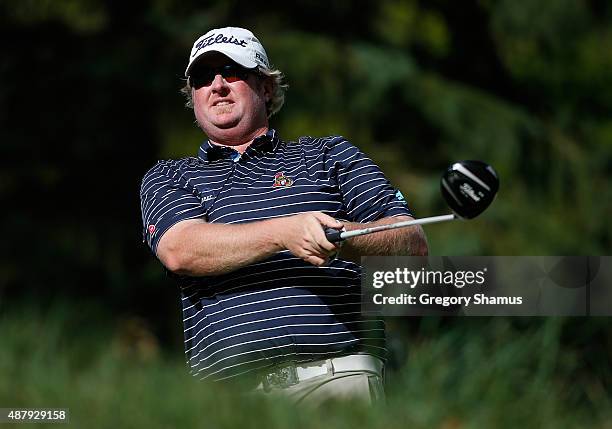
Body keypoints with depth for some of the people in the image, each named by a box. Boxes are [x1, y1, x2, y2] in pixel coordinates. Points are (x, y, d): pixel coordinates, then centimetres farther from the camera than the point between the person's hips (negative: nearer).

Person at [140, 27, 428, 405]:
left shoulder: (330, 154, 21)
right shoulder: (166, 178, 23)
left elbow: (413, 243, 9)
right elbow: (180, 251, -1)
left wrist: (342, 236, -13)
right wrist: (284, 232, -15)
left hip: (336, 371, -1)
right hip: (224, 383, 1)